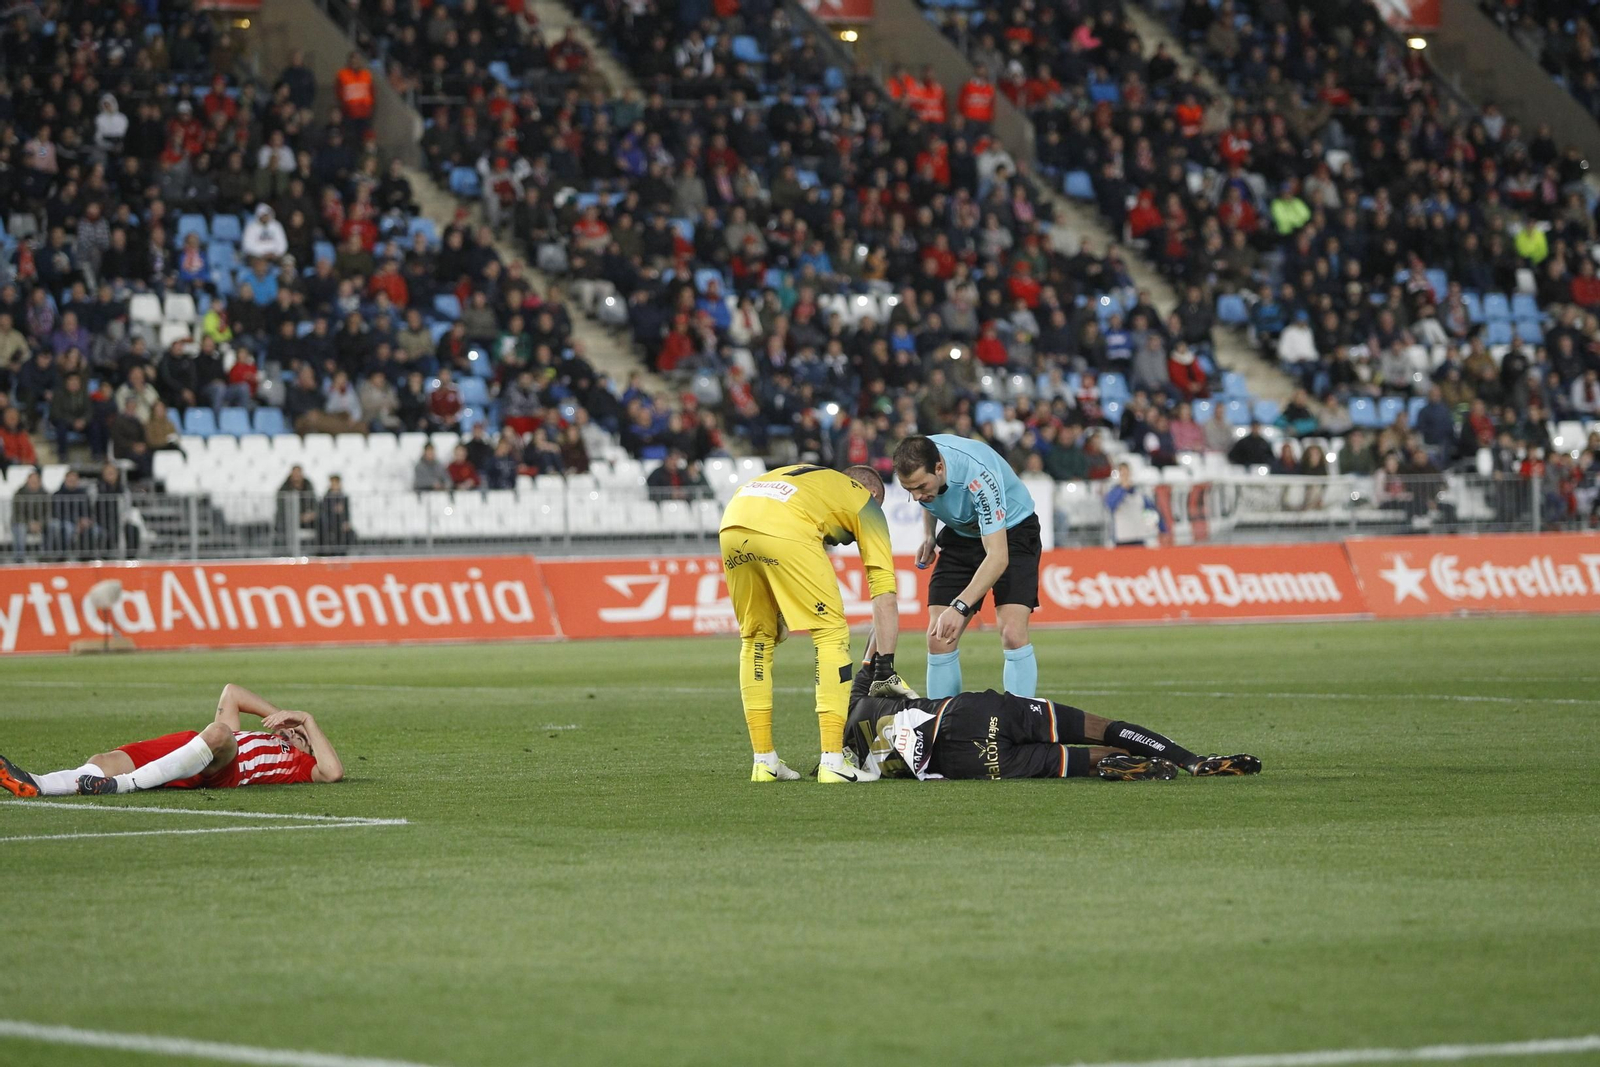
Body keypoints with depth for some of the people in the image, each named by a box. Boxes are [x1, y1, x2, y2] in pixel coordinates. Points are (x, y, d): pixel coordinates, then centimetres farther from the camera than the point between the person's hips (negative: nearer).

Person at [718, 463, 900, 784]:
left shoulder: (809, 476, 41)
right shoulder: (867, 502, 26)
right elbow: (884, 597, 20)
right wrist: (886, 666, 22)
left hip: (732, 524, 5)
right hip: (784, 531, -5)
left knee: (755, 640, 21)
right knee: (832, 632, 9)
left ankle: (764, 761, 22)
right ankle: (831, 760, 2)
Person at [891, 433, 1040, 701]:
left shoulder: (978, 474, -38)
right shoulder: (916, 464, -19)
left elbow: (998, 557, -40)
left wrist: (960, 607, -48)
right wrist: (928, 536, -7)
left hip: (1011, 531, -6)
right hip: (960, 535, 6)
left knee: (1012, 634, -22)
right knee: (939, 637, -7)